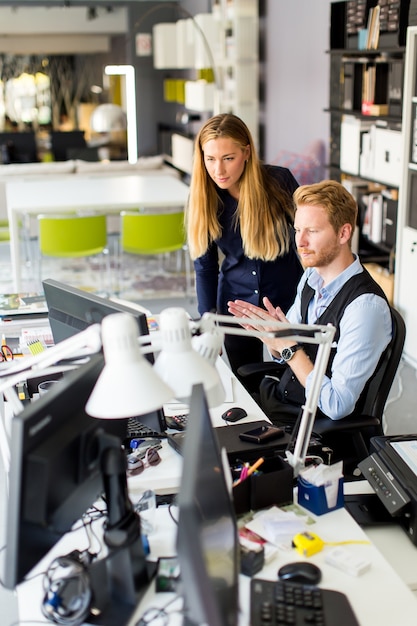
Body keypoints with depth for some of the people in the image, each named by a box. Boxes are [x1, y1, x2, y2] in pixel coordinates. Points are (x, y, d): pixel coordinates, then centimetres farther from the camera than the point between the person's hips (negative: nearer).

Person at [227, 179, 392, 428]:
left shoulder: (366, 305, -24)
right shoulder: (311, 277, 1)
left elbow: (337, 406, -24)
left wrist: (288, 346, -22)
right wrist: (271, 333, -9)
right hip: (277, 398, 7)